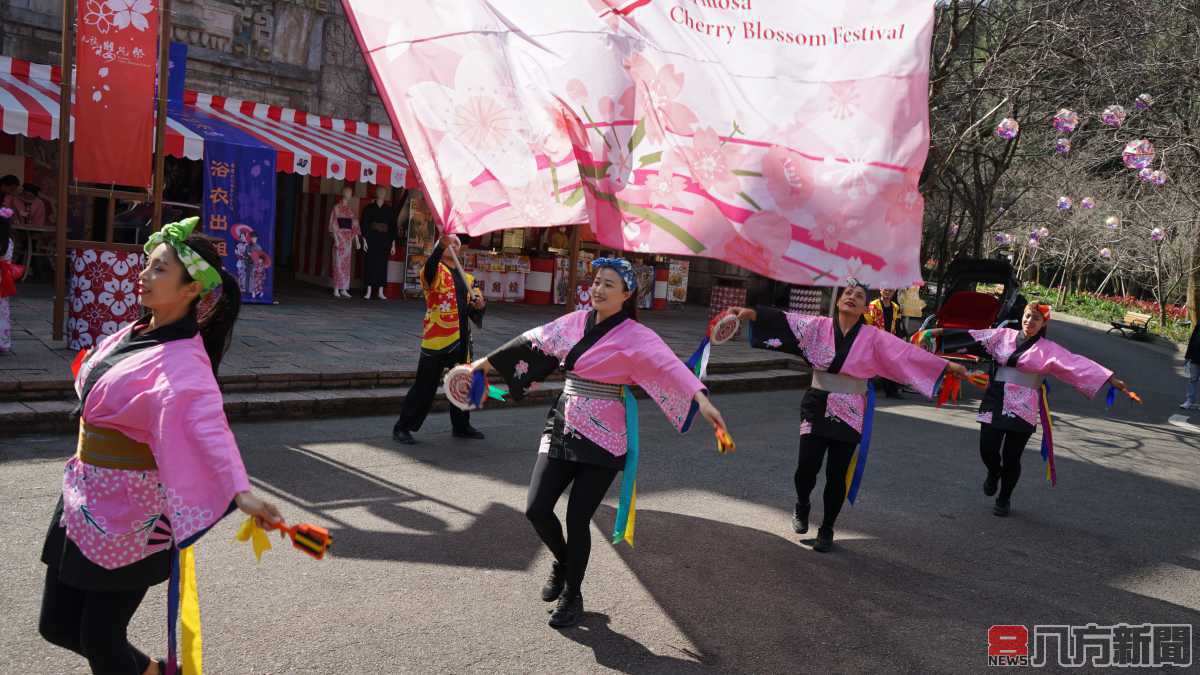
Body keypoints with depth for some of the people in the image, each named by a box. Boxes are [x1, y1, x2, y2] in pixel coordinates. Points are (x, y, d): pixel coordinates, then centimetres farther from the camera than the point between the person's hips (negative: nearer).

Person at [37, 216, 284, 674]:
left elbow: (207, 423, -43)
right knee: (57, 624, 17)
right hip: (85, 495, 8)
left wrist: (240, 491, -56)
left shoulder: (183, 360, -24)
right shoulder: (135, 332, 1)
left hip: (129, 512, -8)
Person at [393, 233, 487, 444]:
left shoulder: (467, 278, 16)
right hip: (437, 338, -6)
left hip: (461, 339, 6)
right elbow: (430, 265, -27)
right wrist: (441, 244, -43)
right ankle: (403, 427, 4)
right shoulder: (435, 272, -2)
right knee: (425, 385, -4)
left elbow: (475, 307, 20)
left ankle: (461, 426, 30)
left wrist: (480, 305, -4)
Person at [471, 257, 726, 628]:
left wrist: (701, 398, -43)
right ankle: (562, 561, 34)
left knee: (577, 518, 0)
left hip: (603, 438, -5)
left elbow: (668, 365, -27)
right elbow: (532, 342, 16)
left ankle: (572, 595, 24)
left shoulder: (635, 336, -11)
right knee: (536, 509, 1)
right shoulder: (575, 322, 5)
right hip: (562, 428, 5)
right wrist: (486, 362, 24)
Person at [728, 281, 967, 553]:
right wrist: (751, 313, -28)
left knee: (837, 474, 4)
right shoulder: (819, 326, -2)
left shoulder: (873, 337, -1)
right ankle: (802, 505, 28)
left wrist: (947, 366, -6)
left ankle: (826, 530, 25)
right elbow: (785, 321, -15)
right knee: (807, 466, -7)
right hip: (817, 406, 0)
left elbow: (908, 353, -2)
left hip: (849, 413, 0)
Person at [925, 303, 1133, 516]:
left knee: (1012, 457, 1)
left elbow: (1078, 364, -7)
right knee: (987, 450, -4)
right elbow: (972, 337, 8)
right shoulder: (1004, 336, 7)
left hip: (1022, 408, -2)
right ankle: (994, 473, 35)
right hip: (995, 402, 2)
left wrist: (1112, 380, -15)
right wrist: (939, 332, 5)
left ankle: (1004, 499, 27)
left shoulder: (1048, 350, 0)